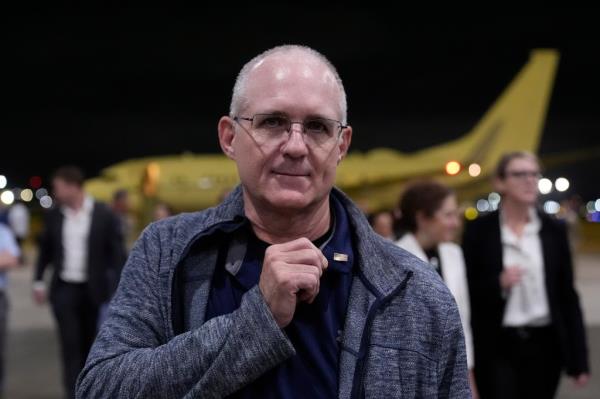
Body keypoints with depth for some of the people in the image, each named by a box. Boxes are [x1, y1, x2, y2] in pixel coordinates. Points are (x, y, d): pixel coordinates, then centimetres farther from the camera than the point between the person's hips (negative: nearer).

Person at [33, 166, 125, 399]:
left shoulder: (104, 215, -7)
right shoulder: (54, 216, 3)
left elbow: (116, 253, -6)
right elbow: (45, 249, 12)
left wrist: (116, 289, -11)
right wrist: (38, 281, 7)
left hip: (92, 290, -1)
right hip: (64, 289, 1)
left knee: (90, 343, 11)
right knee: (70, 345, -4)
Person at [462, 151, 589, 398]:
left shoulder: (554, 230, 4)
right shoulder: (479, 230, -3)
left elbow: (567, 295, 5)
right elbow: (464, 291, -1)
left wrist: (578, 359, 3)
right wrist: (498, 284, -20)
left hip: (544, 345, 2)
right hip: (497, 348, -2)